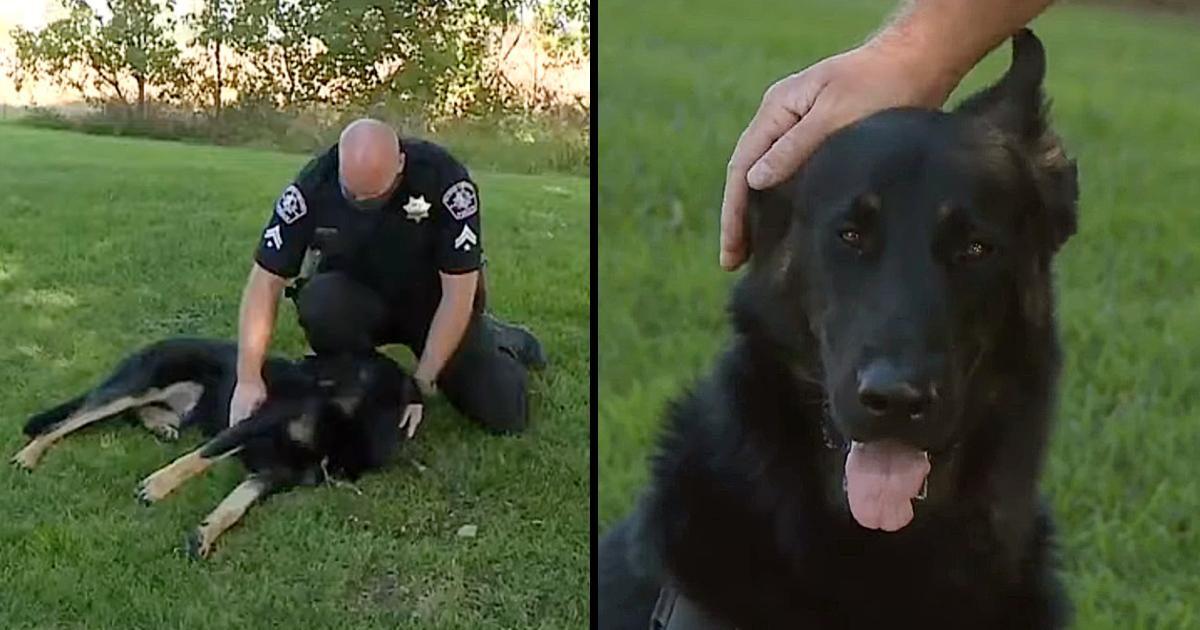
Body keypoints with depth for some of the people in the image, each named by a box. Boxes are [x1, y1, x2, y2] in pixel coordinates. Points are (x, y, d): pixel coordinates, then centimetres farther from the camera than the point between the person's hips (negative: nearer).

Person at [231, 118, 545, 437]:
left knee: (503, 414, -11)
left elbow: (457, 292, -25)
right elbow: (266, 279, -20)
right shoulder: (313, 186, -25)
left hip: (432, 297, -1)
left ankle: (499, 341, 23)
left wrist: (421, 383, -27)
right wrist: (249, 379, -27)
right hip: (356, 297, 1)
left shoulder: (444, 179, -29)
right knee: (319, 304, -35)